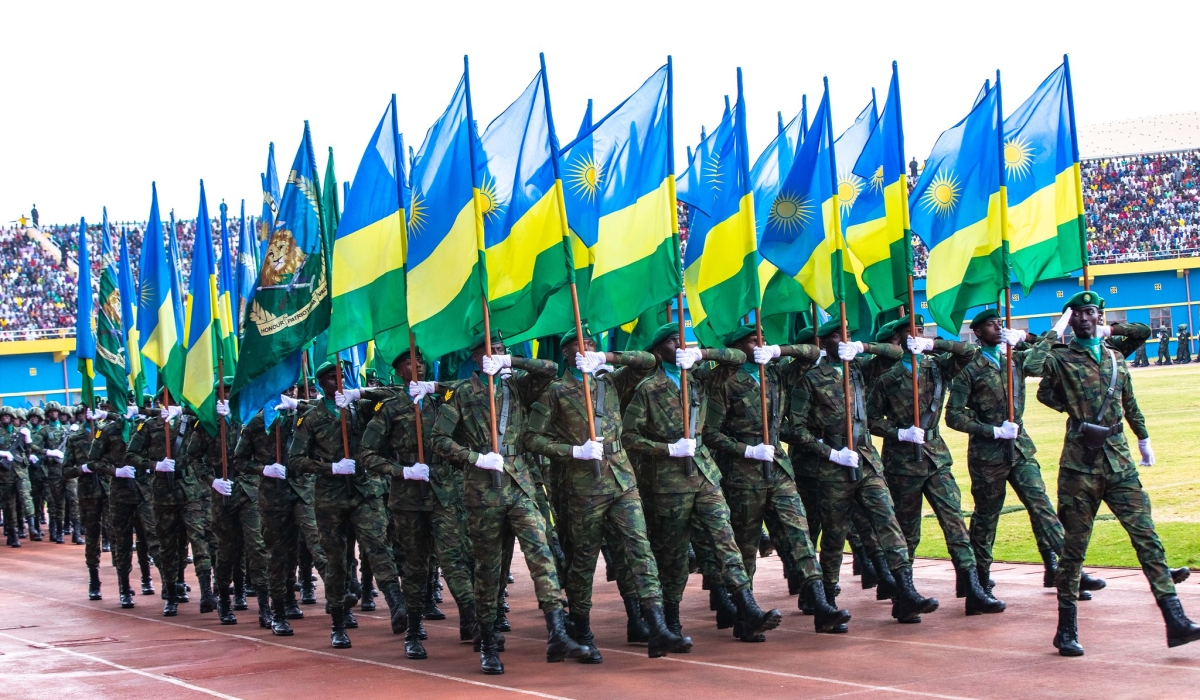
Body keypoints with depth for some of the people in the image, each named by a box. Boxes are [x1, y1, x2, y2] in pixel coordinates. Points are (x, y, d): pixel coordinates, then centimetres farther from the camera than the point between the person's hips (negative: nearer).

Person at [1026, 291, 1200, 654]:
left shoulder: (1115, 356, 16)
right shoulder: (1062, 357, 1)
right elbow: (1032, 366, -22)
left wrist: (1143, 438, 30)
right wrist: (1056, 330, -11)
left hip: (1119, 460, 4)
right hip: (1080, 463, -4)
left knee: (1147, 537, -5)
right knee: (1074, 546, 3)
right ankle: (1067, 629, 13)